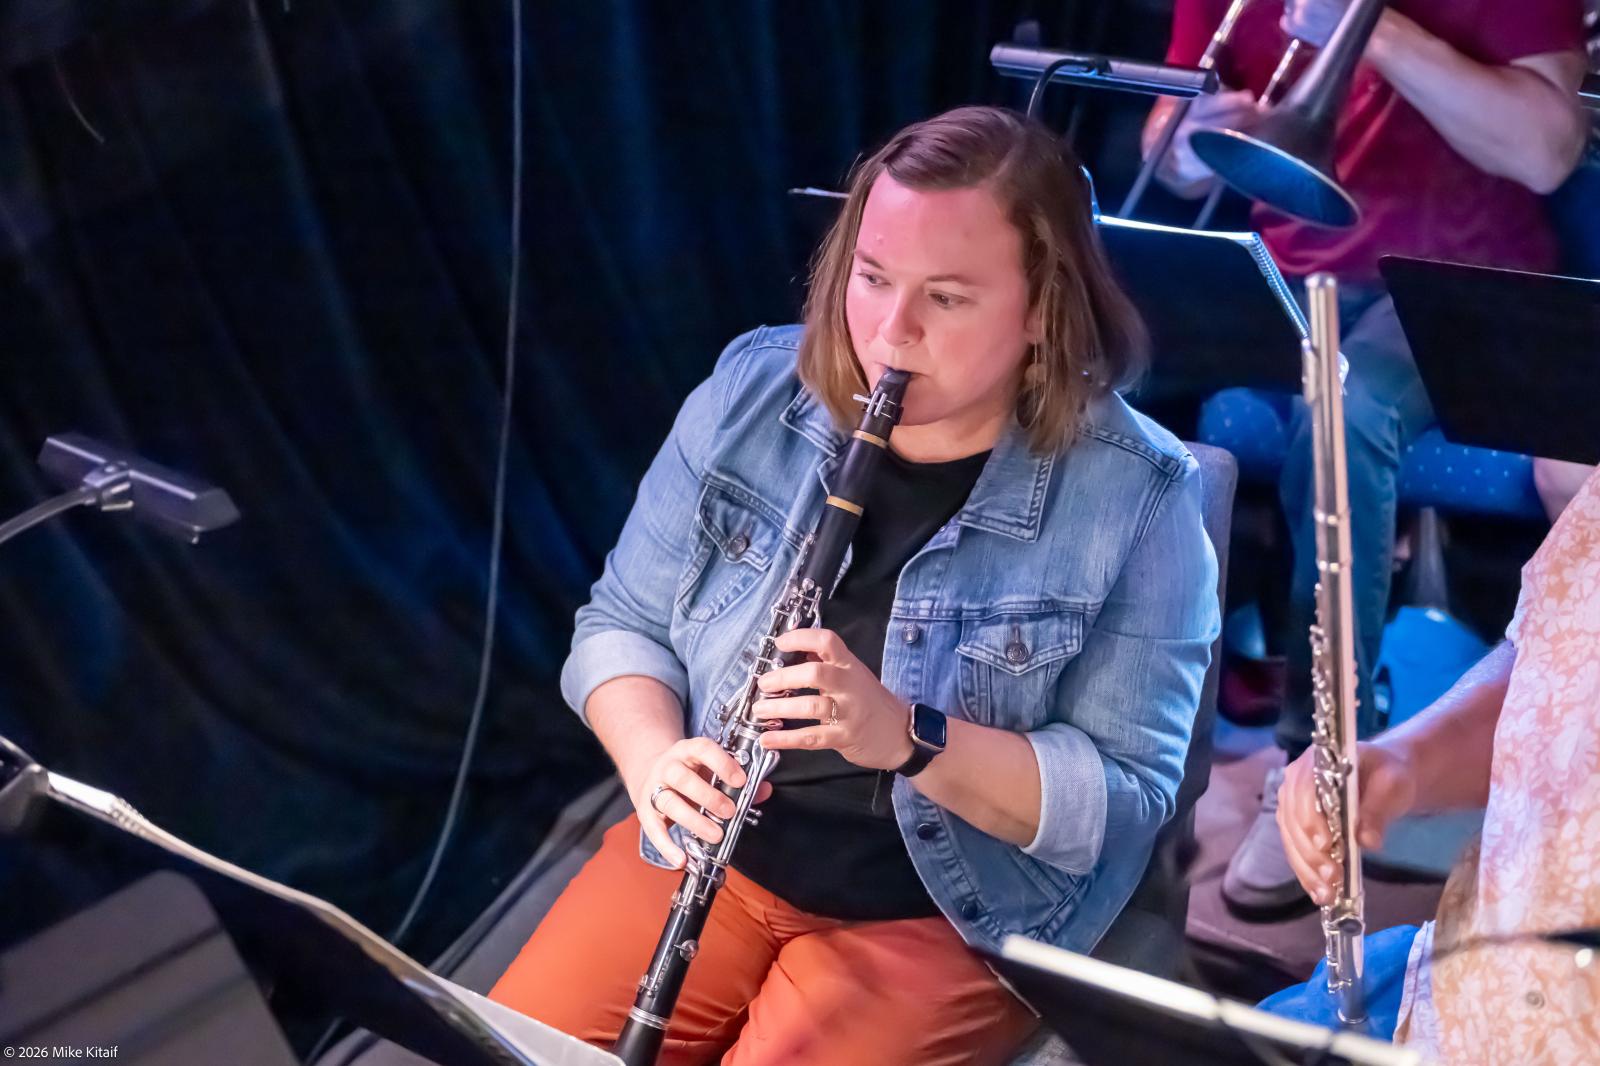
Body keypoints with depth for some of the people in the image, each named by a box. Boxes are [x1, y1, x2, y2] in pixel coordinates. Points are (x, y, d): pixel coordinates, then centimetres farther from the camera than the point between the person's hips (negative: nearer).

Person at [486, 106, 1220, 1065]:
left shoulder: (1136, 501, -14)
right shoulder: (751, 392, -3)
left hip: (951, 919, -3)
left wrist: (905, 736, -29)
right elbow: (623, 625, 4)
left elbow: (1124, 805, -14)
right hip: (710, 855, 4)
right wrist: (655, 760, -17)